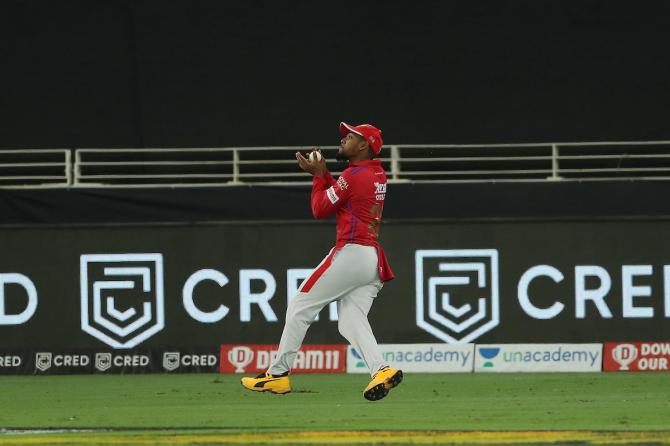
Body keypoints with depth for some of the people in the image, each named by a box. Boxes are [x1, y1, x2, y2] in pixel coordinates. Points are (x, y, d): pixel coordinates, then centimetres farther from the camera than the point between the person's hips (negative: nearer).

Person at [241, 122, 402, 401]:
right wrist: (321, 173, 17)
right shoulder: (378, 175, 16)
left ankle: (278, 374, 4)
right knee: (351, 321, 2)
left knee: (300, 307, 1)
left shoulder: (354, 175, -11)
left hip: (351, 251, -9)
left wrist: (319, 175, 8)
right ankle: (381, 370, -22)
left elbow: (320, 209, -5)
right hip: (373, 260, 9)